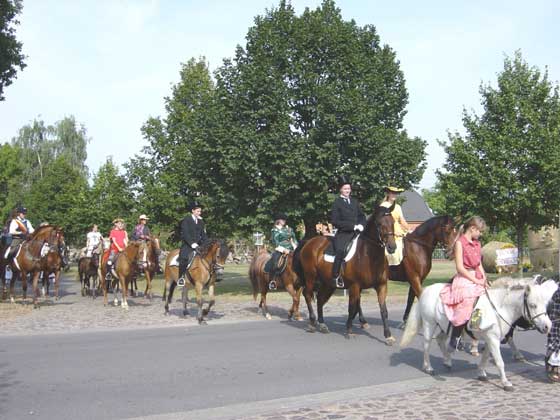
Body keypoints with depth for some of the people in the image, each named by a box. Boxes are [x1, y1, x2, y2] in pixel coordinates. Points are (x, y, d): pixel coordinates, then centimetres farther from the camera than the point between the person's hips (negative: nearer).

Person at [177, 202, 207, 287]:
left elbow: (203, 234, 16)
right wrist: (192, 243, -24)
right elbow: (185, 233, -13)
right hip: (187, 245, -6)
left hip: (198, 244, 6)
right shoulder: (186, 219, -2)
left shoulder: (201, 221, 15)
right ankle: (181, 277, -24)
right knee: (184, 257, -30)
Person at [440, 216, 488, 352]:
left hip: (478, 280, 8)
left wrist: (484, 280, 2)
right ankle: (453, 341, -7)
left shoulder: (477, 243, 16)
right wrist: (476, 281, -14)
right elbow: (460, 267, -13)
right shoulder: (460, 242, -7)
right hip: (464, 280, -8)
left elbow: (479, 265, 18)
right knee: (466, 306, -22)